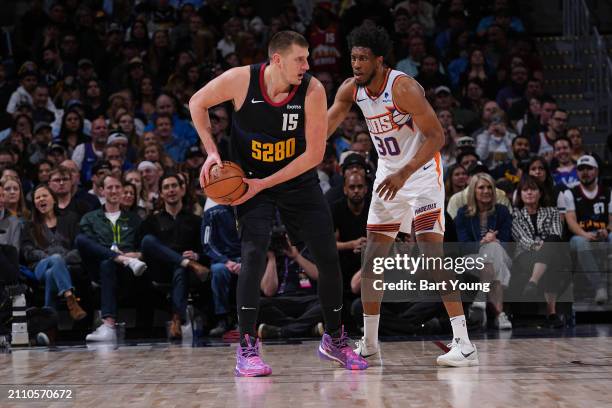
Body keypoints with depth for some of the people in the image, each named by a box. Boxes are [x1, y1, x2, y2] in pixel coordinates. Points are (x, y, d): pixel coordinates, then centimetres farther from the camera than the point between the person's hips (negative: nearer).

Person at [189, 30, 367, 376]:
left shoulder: (313, 91, -20)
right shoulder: (240, 80, -20)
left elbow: (315, 153, -18)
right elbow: (198, 103, -1)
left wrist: (265, 184, -21)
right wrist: (212, 152, -10)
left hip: (300, 180, 2)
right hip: (251, 179, -2)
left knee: (328, 258, 2)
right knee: (254, 254, -19)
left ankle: (335, 340, 23)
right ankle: (247, 349, -12)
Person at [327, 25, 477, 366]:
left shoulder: (403, 88, -24)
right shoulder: (352, 89, -3)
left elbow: (436, 137, -25)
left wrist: (403, 174, -34)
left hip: (422, 172, -7)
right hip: (388, 174, 7)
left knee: (433, 252, -18)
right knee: (373, 255, 8)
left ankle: (464, 344, -20)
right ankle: (369, 341, 21)